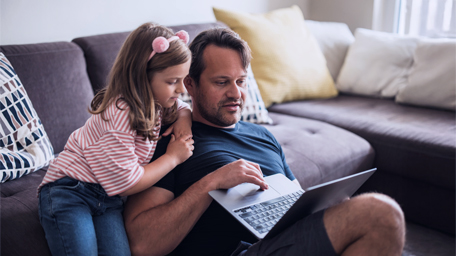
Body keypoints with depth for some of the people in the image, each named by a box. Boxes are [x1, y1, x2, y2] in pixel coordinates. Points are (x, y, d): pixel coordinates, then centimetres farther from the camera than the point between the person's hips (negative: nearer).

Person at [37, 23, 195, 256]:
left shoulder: (155, 102, 3)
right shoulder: (119, 114, -23)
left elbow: (182, 108, 26)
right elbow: (126, 183, -20)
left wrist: (183, 119, 0)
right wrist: (173, 157, -10)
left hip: (107, 200, 7)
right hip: (69, 191, -7)